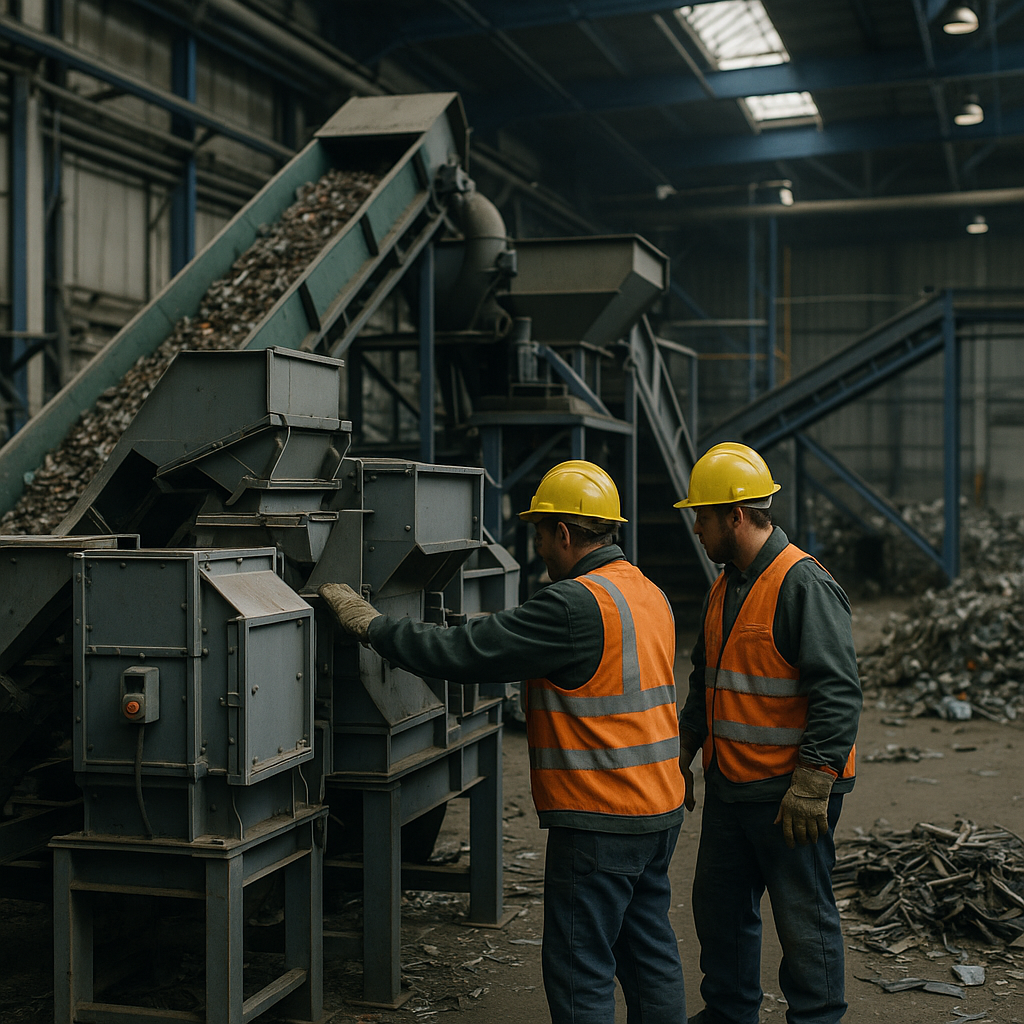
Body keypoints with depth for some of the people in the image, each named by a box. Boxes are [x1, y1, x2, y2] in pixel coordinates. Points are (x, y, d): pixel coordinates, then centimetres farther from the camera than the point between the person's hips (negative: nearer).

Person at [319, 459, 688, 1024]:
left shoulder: (576, 604, -21)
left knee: (579, 974, 1)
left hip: (599, 820, -9)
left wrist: (365, 620, -10)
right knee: (650, 955, 18)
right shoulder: (649, 594, 9)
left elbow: (460, 653, -20)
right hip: (659, 809, 9)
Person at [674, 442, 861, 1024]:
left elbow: (838, 692, -22)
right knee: (719, 907, 18)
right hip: (728, 785, 9)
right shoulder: (726, 587, 12)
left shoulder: (805, 587, -18)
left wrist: (812, 783, -25)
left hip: (791, 794, -9)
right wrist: (684, 750, 22)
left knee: (804, 918, 4)